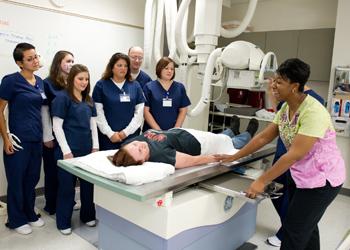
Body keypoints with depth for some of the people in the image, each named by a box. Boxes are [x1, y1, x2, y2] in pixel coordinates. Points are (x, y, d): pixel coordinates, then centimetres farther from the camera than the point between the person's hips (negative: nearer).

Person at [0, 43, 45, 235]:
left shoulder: (40, 82, 8)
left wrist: (44, 135, 14)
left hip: (36, 139, 6)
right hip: (18, 140, -5)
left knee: (32, 179, 14)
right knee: (16, 180, 7)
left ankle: (30, 214, 31)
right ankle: (16, 220, 23)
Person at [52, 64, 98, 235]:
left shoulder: (88, 100, 11)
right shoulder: (62, 98, -8)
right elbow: (57, 127, -11)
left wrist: (95, 146, 7)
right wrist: (66, 151, -15)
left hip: (87, 149, 6)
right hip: (69, 150, -6)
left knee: (88, 183, 12)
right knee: (67, 186, 5)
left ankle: (88, 215, 30)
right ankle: (64, 223, 21)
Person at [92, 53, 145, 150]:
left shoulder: (135, 86, 7)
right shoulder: (101, 85, 1)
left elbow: (139, 112, 2)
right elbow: (98, 113, -4)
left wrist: (126, 131, -6)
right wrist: (110, 133, -10)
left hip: (131, 136, 2)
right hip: (108, 137, -2)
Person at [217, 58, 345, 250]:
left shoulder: (313, 112, -26)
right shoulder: (286, 108, 0)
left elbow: (294, 155, -29)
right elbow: (264, 137, 4)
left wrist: (262, 181, -26)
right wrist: (234, 157, 4)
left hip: (321, 178, -8)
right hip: (300, 175, 8)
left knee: (293, 232, -3)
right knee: (305, 227, 20)